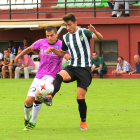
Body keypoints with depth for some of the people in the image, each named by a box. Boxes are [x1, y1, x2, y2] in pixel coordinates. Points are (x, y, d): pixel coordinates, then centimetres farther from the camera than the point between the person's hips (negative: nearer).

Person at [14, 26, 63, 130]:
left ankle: (33, 122, -8)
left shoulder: (61, 45, -7)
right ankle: (27, 117, 32)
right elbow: (30, 49, 19)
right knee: (29, 101, -3)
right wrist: (18, 56, 28)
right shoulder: (41, 43, 2)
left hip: (52, 76, -3)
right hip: (39, 76, 3)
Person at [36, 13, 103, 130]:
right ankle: (49, 98, -49)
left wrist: (95, 32, -37)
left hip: (85, 69, -4)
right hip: (72, 67, 4)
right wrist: (53, 50, 8)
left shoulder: (84, 32, -1)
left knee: (80, 97, -7)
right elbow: (63, 53, 28)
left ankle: (83, 122, 12)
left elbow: (100, 38, -15)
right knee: (59, 76, -31)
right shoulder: (66, 38, 13)